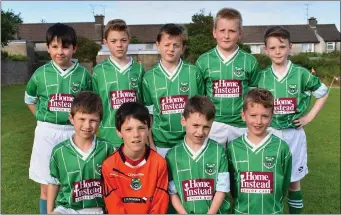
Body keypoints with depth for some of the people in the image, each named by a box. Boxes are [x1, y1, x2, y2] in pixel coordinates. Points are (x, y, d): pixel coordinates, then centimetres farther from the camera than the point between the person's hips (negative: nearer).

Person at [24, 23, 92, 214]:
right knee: (47, 187, 11)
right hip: (47, 133, 1)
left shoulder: (83, 74, -3)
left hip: (74, 133, 0)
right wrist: (45, 119, 5)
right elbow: (30, 100, 13)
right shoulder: (41, 74, -1)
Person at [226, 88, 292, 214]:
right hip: (241, 211, 1)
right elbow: (230, 183, 2)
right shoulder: (232, 147, -8)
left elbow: (285, 184, 0)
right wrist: (241, 203, -1)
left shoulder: (281, 147, -10)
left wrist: (272, 204, 2)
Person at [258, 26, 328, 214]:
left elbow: (323, 93, 6)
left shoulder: (301, 74, -6)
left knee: (294, 180, 11)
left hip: (294, 134, -1)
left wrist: (309, 117, 0)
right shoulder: (262, 77, -1)